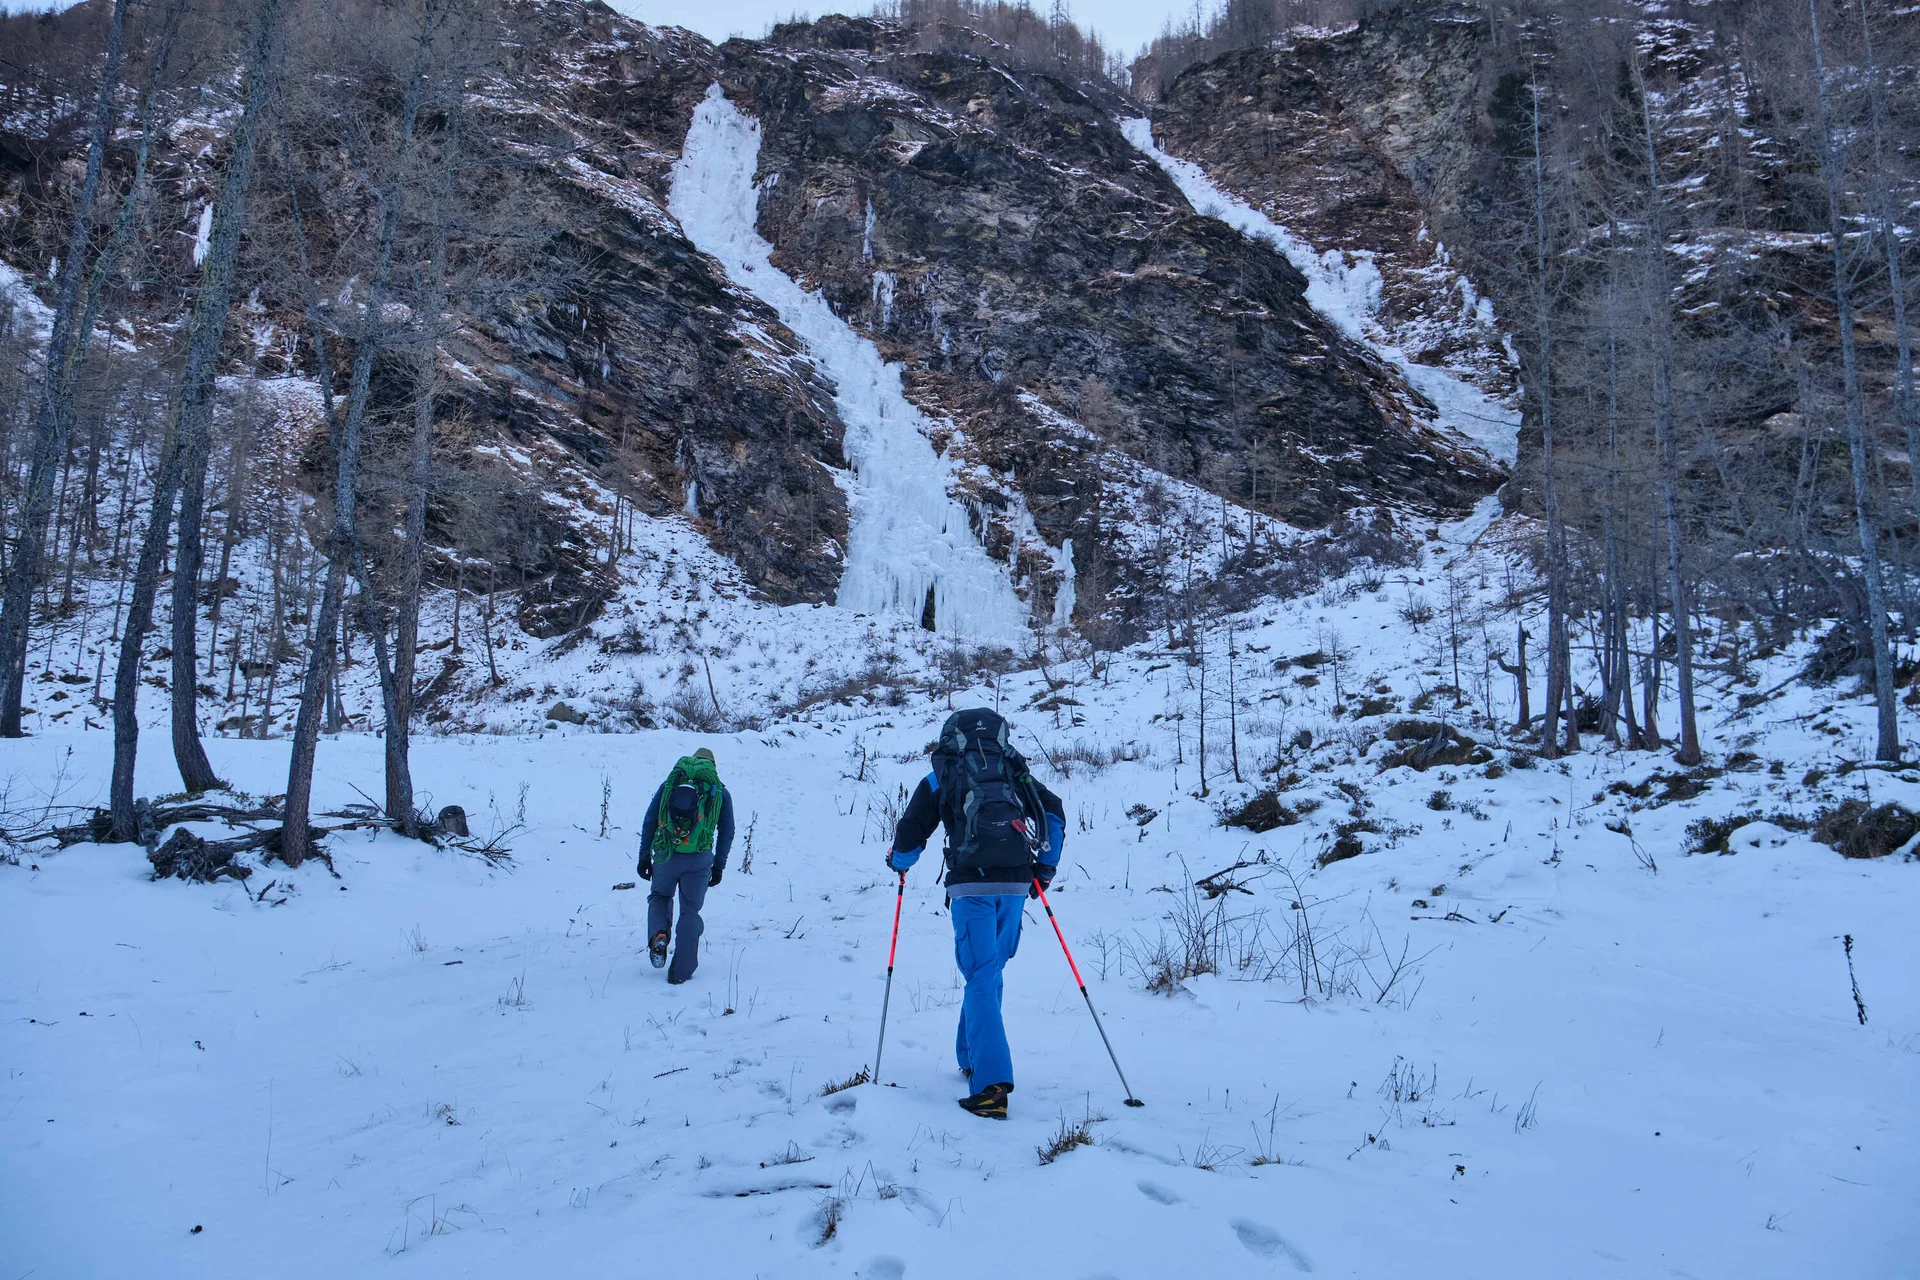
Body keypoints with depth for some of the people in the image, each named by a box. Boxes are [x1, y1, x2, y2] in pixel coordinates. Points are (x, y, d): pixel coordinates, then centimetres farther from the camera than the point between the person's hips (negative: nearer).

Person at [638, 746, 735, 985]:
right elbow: (727, 832, 10)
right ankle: (681, 971, 7)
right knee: (690, 912, 10)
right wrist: (719, 866, 15)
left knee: (659, 896, 25)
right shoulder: (721, 792, 12)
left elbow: (649, 821, 8)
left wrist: (644, 857, 10)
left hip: (666, 855, 0)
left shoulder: (670, 783, 12)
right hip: (699, 860, 0)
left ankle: (658, 934, -4)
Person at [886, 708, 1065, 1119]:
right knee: (987, 972, 20)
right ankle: (973, 1057, 33)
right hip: (1015, 885, 4)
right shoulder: (1014, 772, 16)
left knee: (982, 980, -5)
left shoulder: (941, 777, 6)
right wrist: (1045, 866, 19)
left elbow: (910, 834, 4)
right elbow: (1054, 813, 11)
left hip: (971, 886, -4)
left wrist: (897, 862, 26)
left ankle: (992, 1084, -15)